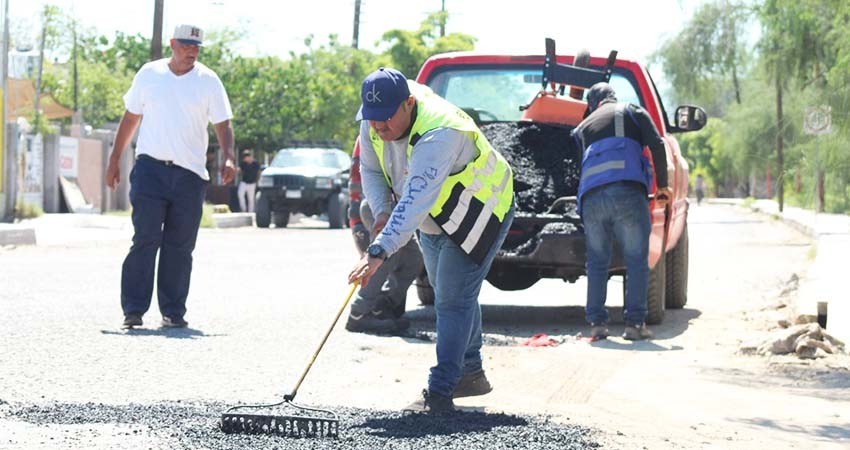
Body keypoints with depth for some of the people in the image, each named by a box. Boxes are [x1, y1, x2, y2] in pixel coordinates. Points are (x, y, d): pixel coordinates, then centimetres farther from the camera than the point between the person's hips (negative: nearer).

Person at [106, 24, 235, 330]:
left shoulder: (208, 81, 4)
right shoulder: (149, 74, 7)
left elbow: (222, 124, 1)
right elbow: (131, 117, 14)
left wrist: (228, 158, -17)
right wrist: (114, 160, 12)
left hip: (190, 174, 1)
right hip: (150, 168, -1)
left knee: (180, 246, 3)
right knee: (146, 239, -8)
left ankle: (173, 311, 11)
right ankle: (133, 309, -5)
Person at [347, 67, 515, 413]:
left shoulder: (439, 134, -41)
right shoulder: (373, 125, -16)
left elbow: (416, 200, -49)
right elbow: (371, 171, 0)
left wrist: (378, 252, -56)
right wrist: (382, 212, -19)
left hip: (479, 214, -9)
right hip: (435, 220, 9)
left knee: (453, 300, -14)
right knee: (450, 297, 20)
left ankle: (440, 392, -11)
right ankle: (471, 374, 36)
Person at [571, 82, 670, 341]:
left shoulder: (583, 127, 28)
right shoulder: (632, 112, 18)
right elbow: (656, 144, 5)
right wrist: (662, 185, 8)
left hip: (591, 196, 3)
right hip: (628, 192, -3)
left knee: (597, 262, 12)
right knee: (637, 260, 3)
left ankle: (597, 323, 8)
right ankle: (635, 323, -2)